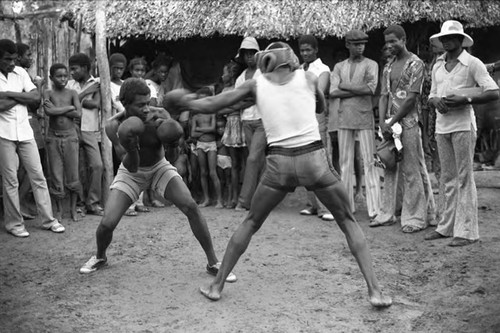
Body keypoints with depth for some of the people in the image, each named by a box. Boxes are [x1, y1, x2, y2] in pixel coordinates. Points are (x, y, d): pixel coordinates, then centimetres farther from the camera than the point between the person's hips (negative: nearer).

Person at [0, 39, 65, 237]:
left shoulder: (20, 72, 6)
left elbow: (36, 97, -3)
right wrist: (21, 96, -10)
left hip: (25, 132, 4)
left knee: (38, 175, 6)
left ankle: (48, 219, 14)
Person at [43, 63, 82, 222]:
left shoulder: (72, 93, 3)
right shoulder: (48, 93, 2)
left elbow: (78, 114, -11)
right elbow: (48, 111, -16)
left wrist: (57, 109, -11)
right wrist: (69, 107, -11)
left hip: (70, 136, 0)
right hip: (53, 137, 0)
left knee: (73, 173, 3)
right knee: (56, 173, 4)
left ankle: (73, 208, 16)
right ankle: (59, 208, 18)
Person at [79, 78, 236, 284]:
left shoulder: (159, 116, -24)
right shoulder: (114, 126, -25)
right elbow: (131, 167, -27)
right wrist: (131, 148, -48)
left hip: (159, 167, 1)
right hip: (131, 173, 0)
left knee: (191, 207, -18)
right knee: (107, 224, -12)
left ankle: (213, 263, -4)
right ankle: (100, 257, 25)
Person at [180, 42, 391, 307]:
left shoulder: (256, 84, 9)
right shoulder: (308, 78, 9)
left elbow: (211, 106, 12)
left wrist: (187, 102, 30)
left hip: (279, 163, 1)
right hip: (313, 158, 0)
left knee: (250, 223, 20)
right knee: (348, 222, 15)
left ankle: (217, 285, 23)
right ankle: (374, 290, 7)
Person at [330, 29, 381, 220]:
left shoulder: (370, 65, 4)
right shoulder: (339, 67, 13)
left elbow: (371, 88, -13)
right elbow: (332, 92, -1)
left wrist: (344, 85, -8)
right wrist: (358, 90, -9)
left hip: (364, 118, -3)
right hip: (344, 119, 3)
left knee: (369, 162, -4)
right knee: (345, 163, 7)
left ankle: (374, 208, -2)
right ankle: (346, 205, 15)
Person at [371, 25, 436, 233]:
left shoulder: (415, 64, -5)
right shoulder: (388, 66, 16)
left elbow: (412, 98, -12)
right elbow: (384, 95, 10)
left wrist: (392, 122, -13)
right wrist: (382, 122, -5)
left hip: (408, 124, -7)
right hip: (389, 124, 7)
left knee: (412, 171, -3)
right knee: (389, 169, 10)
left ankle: (416, 217, 4)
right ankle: (387, 214, 18)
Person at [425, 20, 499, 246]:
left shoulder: (472, 64, -2)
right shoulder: (437, 66, 15)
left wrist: (465, 100, -17)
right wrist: (436, 101, -2)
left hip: (463, 125, -6)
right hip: (441, 126, 6)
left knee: (464, 178, -5)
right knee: (448, 179, 10)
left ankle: (466, 230, -1)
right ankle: (447, 226, 17)